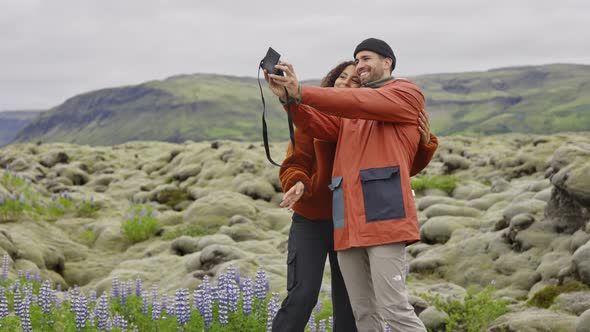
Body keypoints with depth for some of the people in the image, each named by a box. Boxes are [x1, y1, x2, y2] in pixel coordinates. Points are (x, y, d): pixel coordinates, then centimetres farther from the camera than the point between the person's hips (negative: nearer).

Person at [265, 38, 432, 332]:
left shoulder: (406, 93, 8)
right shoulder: (350, 112, 26)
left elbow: (360, 102, -9)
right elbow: (318, 126, 8)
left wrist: (302, 92, -16)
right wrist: (289, 98, -11)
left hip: (383, 212, -6)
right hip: (348, 219, 6)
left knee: (394, 307, -12)